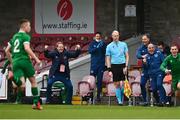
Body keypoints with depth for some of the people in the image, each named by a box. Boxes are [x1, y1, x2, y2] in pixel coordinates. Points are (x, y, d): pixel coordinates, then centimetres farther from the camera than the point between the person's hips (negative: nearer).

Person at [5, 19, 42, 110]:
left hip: (15, 61, 5)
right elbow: (27, 48, -18)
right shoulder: (26, 36, -2)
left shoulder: (14, 37, 20)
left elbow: (7, 51, 21)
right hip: (24, 60, -5)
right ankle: (36, 102, 15)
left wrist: (12, 61, 29)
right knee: (33, 81, 14)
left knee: (22, 85, -6)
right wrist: (36, 59, -13)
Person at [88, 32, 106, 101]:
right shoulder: (92, 43, 6)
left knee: (100, 80, 1)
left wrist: (102, 46, -16)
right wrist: (97, 47, -18)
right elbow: (90, 51, -7)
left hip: (101, 64, 1)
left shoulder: (103, 43, 9)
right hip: (94, 64, -1)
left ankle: (98, 95, 4)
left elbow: (105, 52, 0)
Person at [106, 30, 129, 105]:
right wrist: (109, 70, -4)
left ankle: (122, 98, 11)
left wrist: (126, 66, -4)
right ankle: (119, 100, 9)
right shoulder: (109, 46, 5)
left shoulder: (123, 44, 7)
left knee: (122, 84, -9)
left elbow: (127, 56, 7)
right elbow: (108, 59, 4)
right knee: (117, 84, 1)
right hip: (114, 66, 0)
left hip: (122, 65, 0)